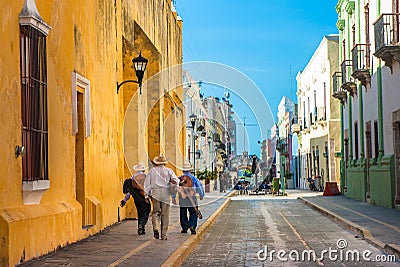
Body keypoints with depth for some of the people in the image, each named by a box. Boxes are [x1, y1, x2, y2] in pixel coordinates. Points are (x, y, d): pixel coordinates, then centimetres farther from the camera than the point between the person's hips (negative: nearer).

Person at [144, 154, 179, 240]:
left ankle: (156, 228, -17)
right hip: (166, 193, -1)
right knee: (165, 214, 4)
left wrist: (147, 194, 7)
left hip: (155, 192, 1)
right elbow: (176, 180, -8)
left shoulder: (152, 170, 9)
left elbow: (147, 183, 7)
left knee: (156, 212, 8)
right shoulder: (168, 171, 5)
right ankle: (164, 235, 5)